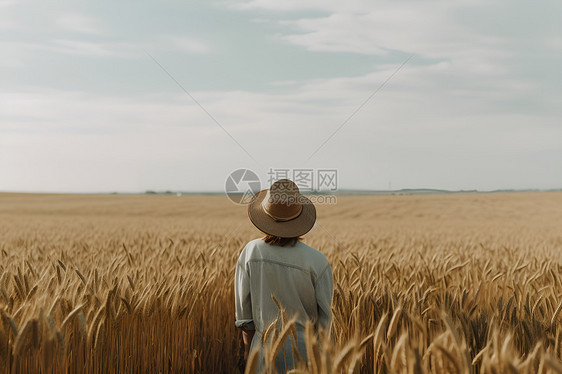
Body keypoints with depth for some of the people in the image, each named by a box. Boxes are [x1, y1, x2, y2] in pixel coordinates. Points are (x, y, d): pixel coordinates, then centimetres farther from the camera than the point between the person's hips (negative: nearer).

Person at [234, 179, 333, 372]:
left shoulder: (250, 252, -9)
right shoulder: (317, 262, -15)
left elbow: (243, 310, -1)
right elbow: (325, 318, -7)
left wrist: (248, 348, 12)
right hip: (304, 348, -2)